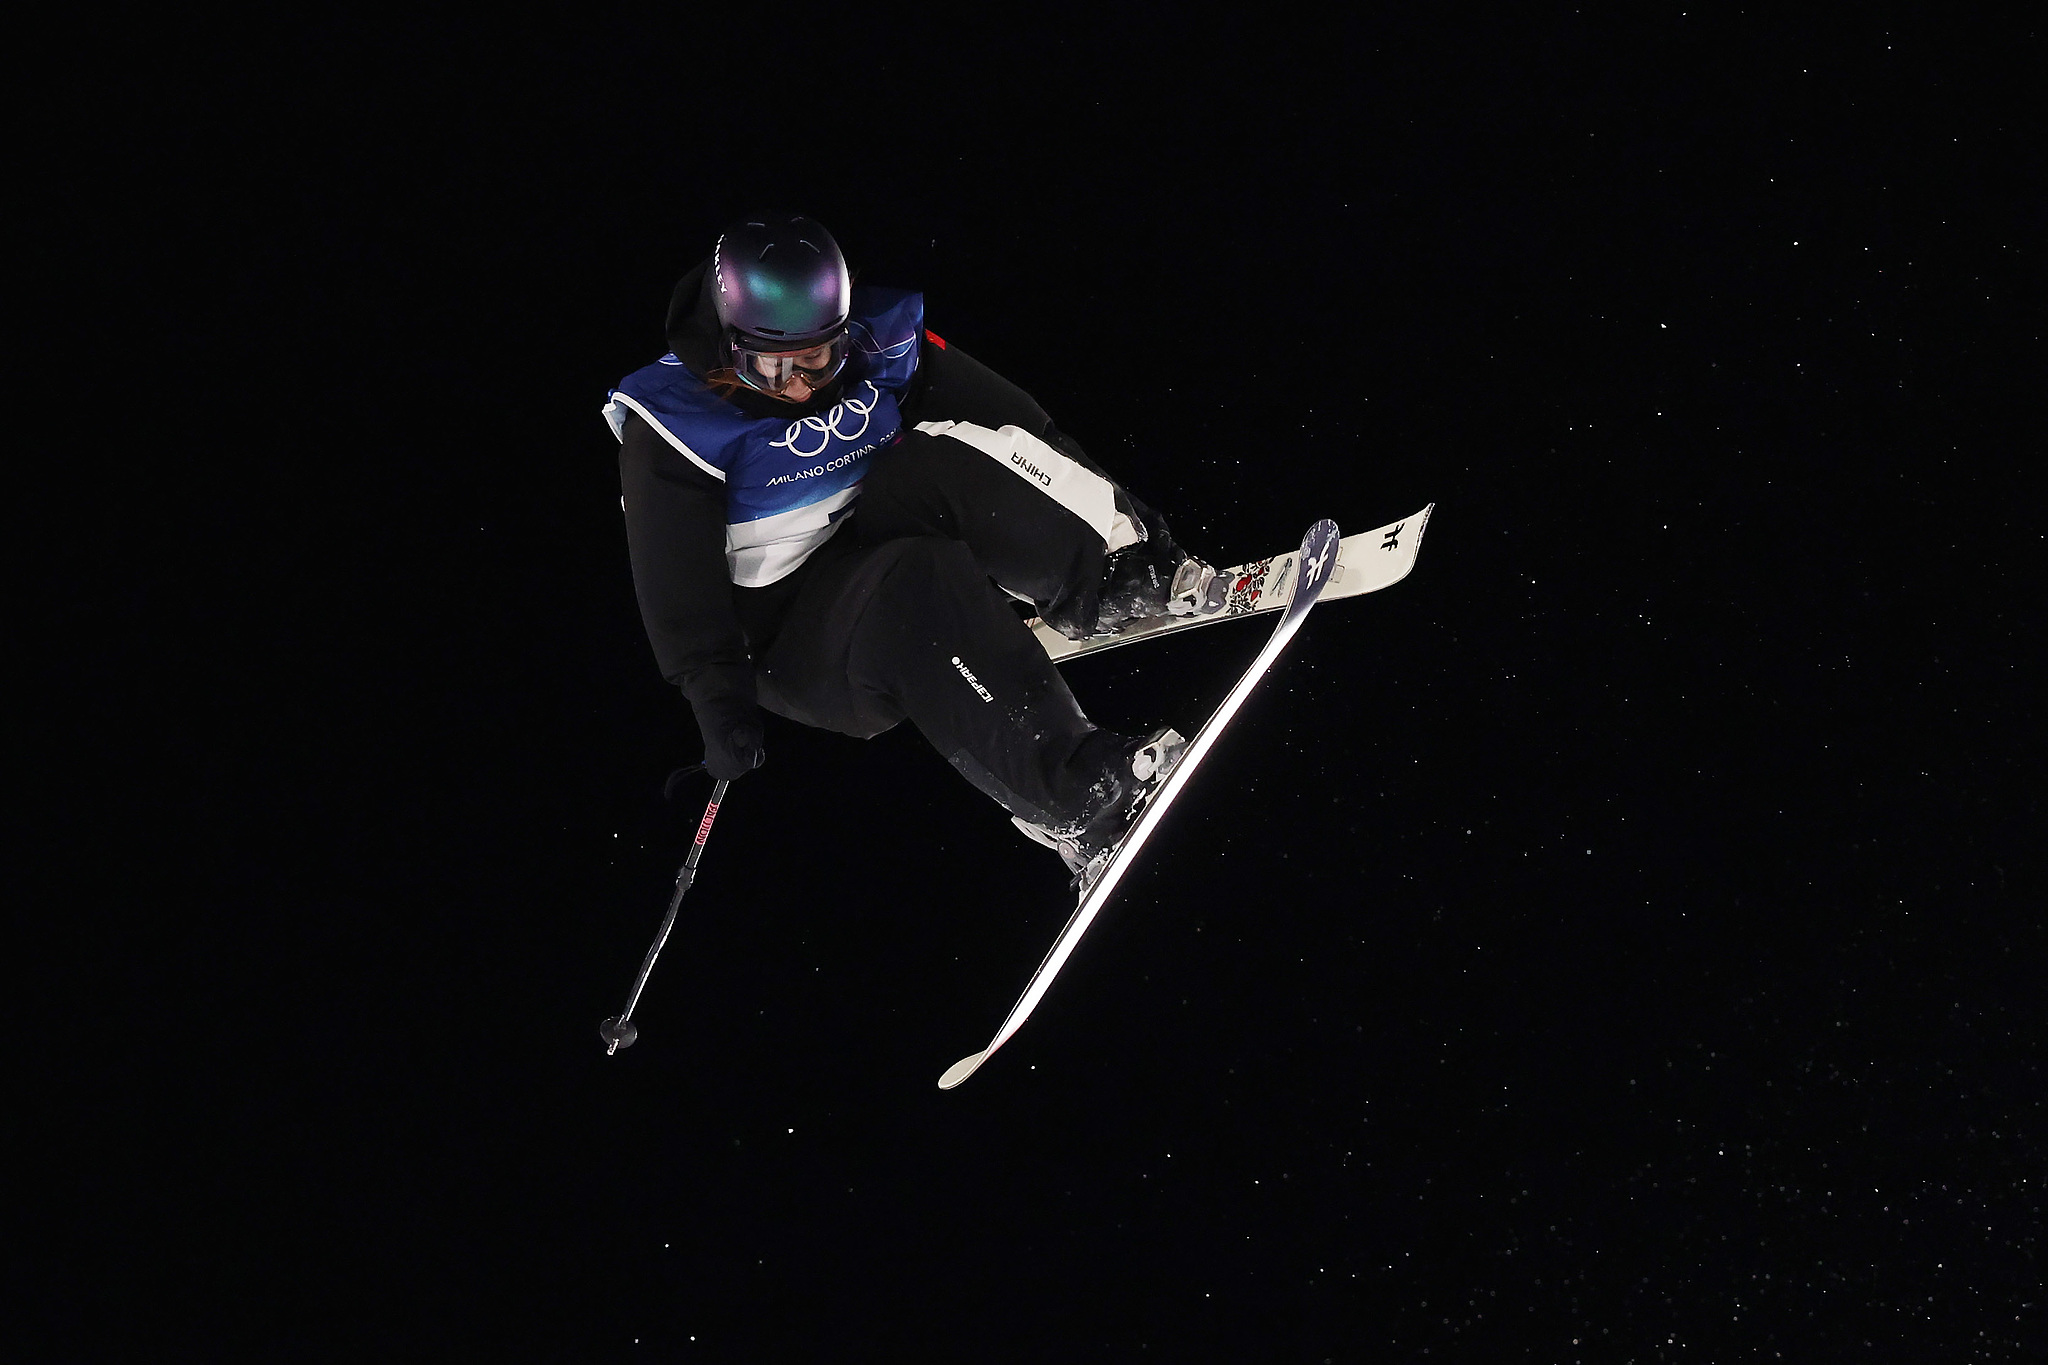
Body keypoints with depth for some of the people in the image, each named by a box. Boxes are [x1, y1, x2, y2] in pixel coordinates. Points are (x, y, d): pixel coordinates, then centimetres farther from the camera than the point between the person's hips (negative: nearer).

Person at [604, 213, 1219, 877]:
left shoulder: (877, 346, -1)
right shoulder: (673, 420, -13)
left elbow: (1017, 427, -1)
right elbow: (678, 588, -16)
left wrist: (1112, 509, -7)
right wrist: (721, 706, -24)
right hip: (794, 642, -5)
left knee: (946, 455, -24)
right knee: (916, 578, -38)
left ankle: (1115, 580, -27)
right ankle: (1076, 800, -47)